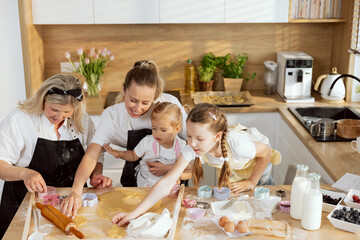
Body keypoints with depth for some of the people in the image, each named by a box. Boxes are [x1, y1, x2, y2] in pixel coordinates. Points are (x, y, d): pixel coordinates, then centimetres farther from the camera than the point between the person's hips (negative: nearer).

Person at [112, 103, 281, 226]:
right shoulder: (191, 149, -40)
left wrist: (251, 182, -18)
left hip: (254, 167, -2)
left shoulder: (236, 143, -47)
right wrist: (135, 213, -51)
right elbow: (166, 183, -43)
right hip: (228, 171, 3)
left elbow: (267, 152, -25)